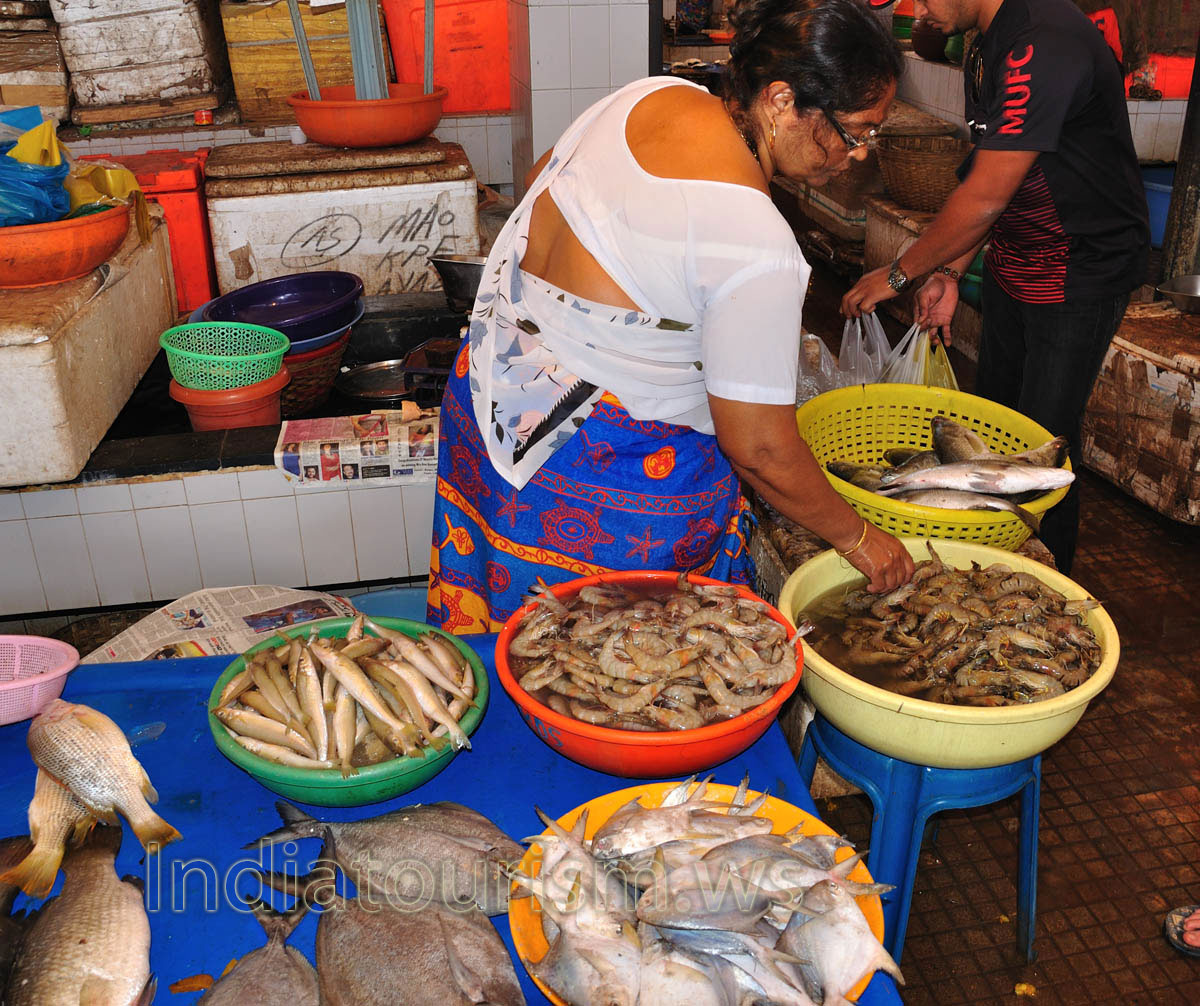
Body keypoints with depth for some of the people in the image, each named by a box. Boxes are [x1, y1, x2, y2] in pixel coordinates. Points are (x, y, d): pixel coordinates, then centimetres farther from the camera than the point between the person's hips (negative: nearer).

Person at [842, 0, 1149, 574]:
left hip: (1082, 274, -9)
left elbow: (985, 198, -27)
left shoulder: (1042, 47, -26)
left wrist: (898, 274, -17)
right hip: (1014, 268, 10)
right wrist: (950, 273, 4)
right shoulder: (985, 50, 6)